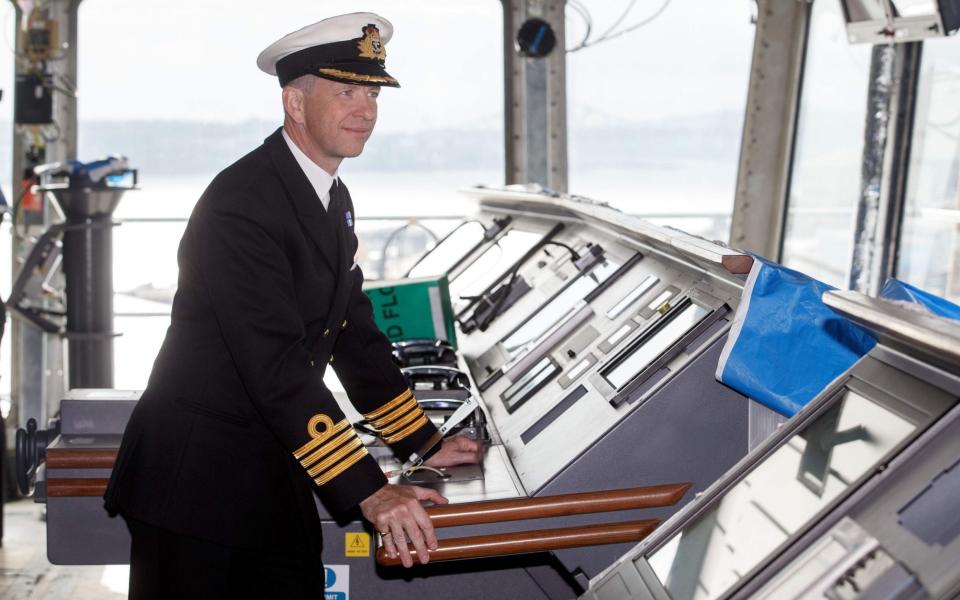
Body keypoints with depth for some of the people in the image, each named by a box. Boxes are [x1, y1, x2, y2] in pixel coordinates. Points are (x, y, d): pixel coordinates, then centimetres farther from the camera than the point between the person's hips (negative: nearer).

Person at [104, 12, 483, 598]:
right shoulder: (242, 202, -20)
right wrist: (368, 490, -28)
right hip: (194, 479, -8)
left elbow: (355, 334, 17)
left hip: (276, 477, 8)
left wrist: (424, 445, 14)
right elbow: (277, 365, -27)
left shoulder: (334, 199, 9)